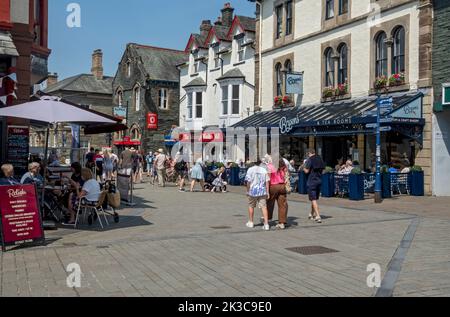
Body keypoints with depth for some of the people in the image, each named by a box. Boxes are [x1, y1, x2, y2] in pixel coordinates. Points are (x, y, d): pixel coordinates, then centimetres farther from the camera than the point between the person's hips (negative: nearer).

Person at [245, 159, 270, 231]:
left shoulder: (250, 169, -5)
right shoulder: (264, 170, 2)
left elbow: (248, 181, -7)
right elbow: (267, 182, 0)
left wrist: (247, 191, 3)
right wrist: (267, 192, 5)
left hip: (253, 190, -1)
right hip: (262, 191, 1)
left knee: (251, 206, 16)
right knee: (264, 207, -1)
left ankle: (251, 222, 27)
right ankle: (266, 224, -9)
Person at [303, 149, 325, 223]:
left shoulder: (309, 159, -11)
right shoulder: (320, 159, 9)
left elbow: (306, 171, -14)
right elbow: (322, 170, 14)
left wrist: (304, 168, 6)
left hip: (311, 181, -7)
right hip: (319, 181, 7)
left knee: (313, 199, -7)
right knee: (316, 198, 17)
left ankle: (318, 216, -16)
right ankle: (312, 214, 31)